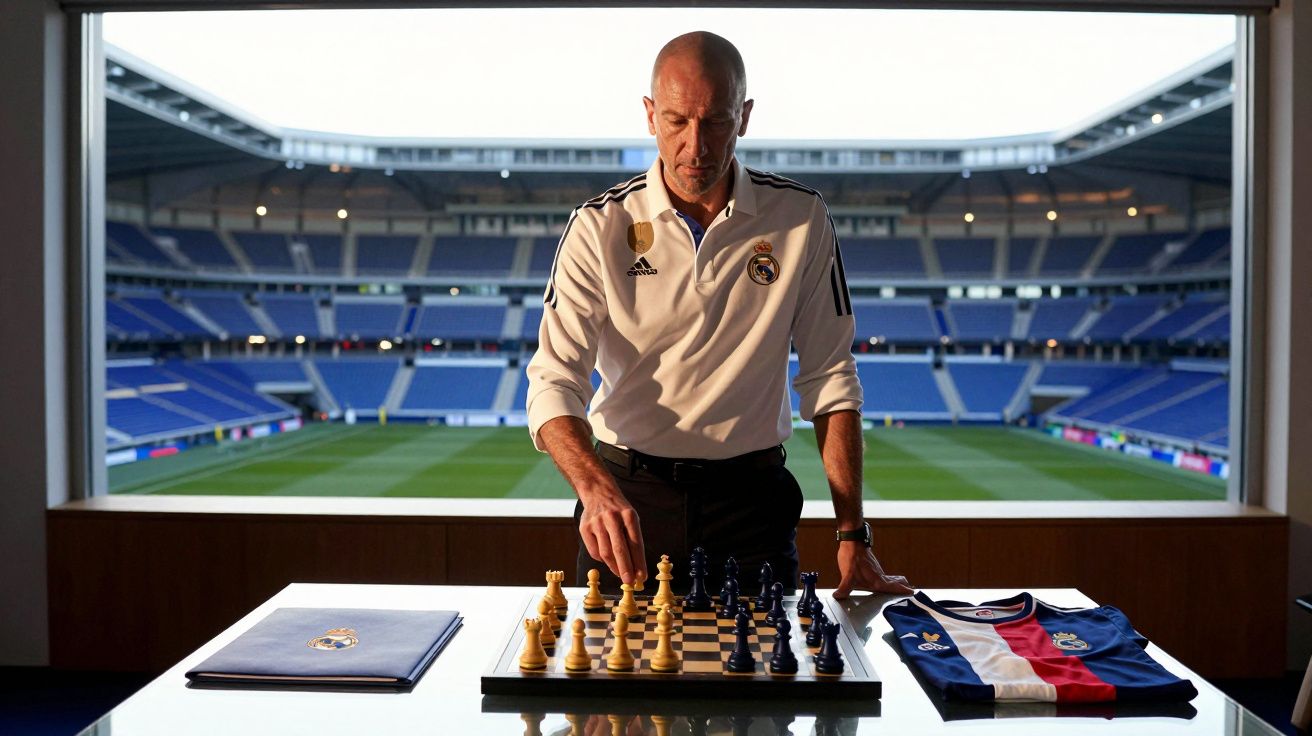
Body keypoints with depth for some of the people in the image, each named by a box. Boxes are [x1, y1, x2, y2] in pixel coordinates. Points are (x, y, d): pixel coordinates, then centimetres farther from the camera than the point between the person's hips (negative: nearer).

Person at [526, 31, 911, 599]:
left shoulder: (801, 219, -5)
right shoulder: (599, 227, -7)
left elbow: (830, 380, -1)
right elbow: (554, 382, -12)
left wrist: (852, 537, -6)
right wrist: (597, 490, -31)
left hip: (750, 493, 1)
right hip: (626, 492, 0)